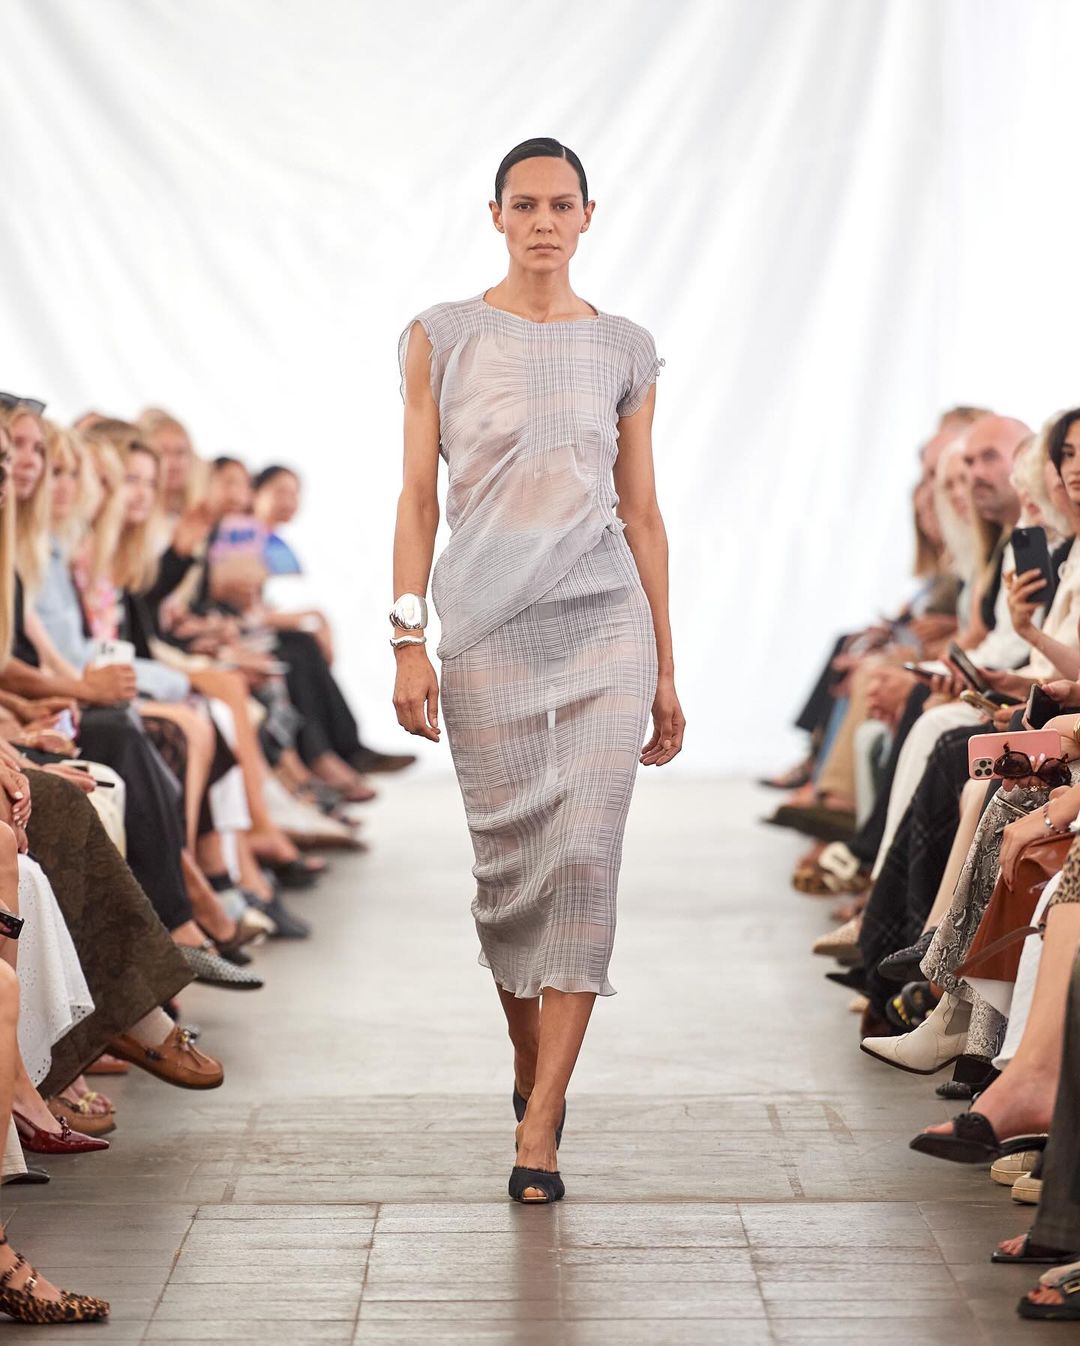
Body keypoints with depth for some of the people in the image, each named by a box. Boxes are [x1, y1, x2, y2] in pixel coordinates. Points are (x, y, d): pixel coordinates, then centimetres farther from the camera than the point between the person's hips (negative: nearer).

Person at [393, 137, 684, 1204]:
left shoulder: (623, 351, 9)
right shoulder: (442, 337, 5)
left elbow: (642, 513, 11)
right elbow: (419, 494, 3)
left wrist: (665, 672, 10)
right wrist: (409, 641, -6)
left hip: (605, 623, 1)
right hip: (488, 628, -1)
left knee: (585, 857, -9)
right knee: (508, 864, 3)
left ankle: (538, 1123, -7)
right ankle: (531, 1062, 27)